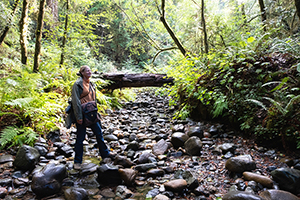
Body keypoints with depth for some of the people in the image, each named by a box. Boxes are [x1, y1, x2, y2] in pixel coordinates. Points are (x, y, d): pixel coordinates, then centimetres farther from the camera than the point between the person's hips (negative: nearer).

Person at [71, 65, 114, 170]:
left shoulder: (91, 84, 13)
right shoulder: (78, 84, -11)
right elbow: (75, 101, -15)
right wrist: (78, 117, -19)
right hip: (82, 114, -7)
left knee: (99, 133, 14)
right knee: (80, 137, 1)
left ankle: (105, 153, 31)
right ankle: (77, 161, 15)